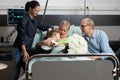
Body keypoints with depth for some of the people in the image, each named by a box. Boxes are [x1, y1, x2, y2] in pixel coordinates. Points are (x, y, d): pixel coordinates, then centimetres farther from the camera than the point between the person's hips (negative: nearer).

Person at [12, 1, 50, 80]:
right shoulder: (24, 19, -15)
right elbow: (21, 36, -19)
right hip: (19, 49, -7)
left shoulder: (35, 19, 7)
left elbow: (42, 27, 25)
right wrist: (24, 52, -23)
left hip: (28, 48, 7)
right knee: (17, 71, -4)